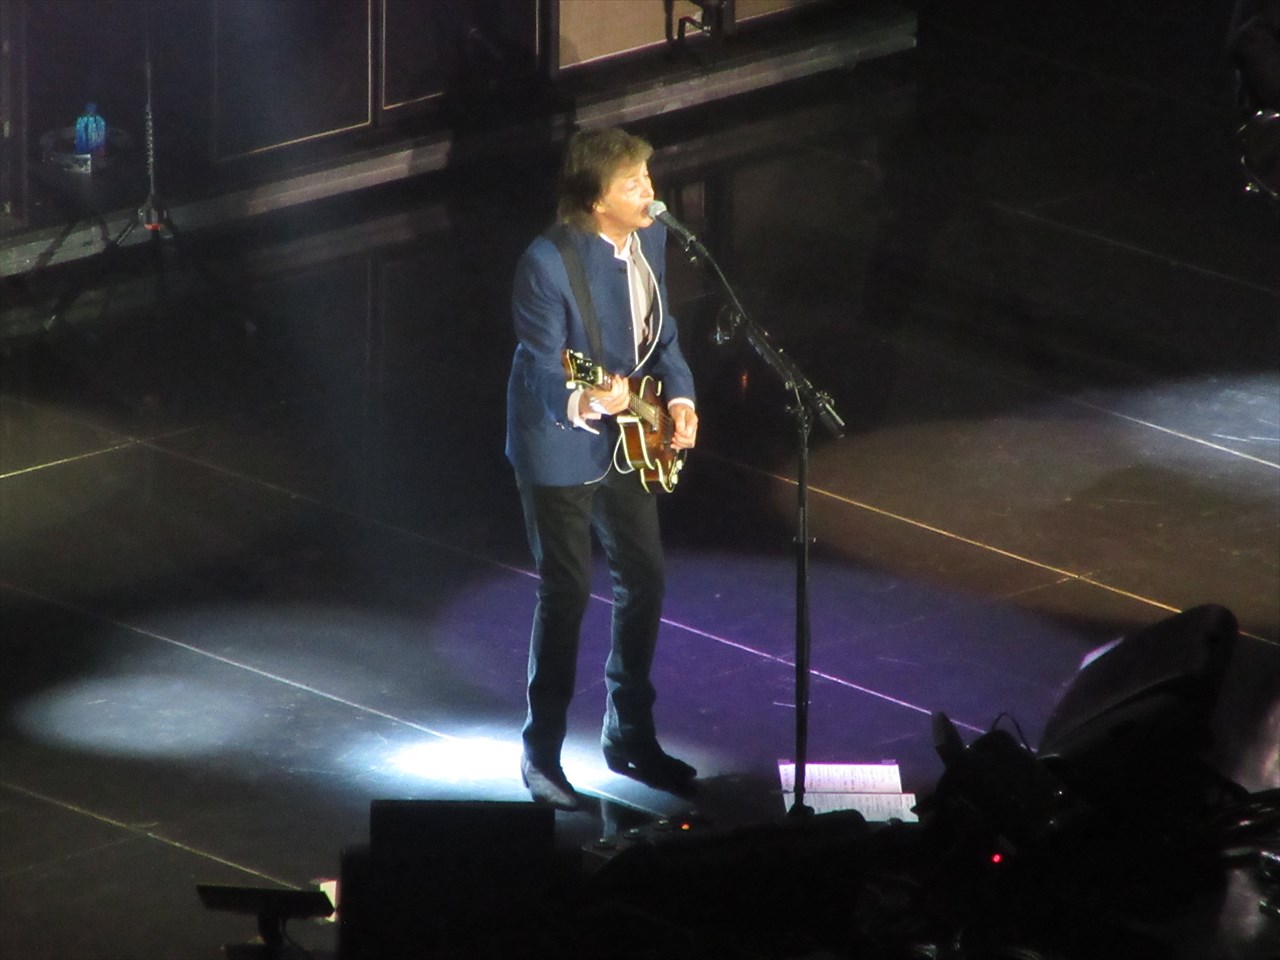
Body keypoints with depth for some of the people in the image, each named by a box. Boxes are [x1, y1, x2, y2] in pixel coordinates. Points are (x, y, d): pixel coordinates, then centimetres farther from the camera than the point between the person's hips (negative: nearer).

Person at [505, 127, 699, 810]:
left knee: (644, 579, 14)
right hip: (559, 448, -7)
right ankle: (542, 756, 10)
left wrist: (679, 397, -4)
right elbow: (544, 372, -24)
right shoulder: (548, 262, -26)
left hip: (627, 440, 8)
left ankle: (629, 734, 30)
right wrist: (587, 403, -43)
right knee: (567, 592, -2)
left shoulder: (650, 238, -3)